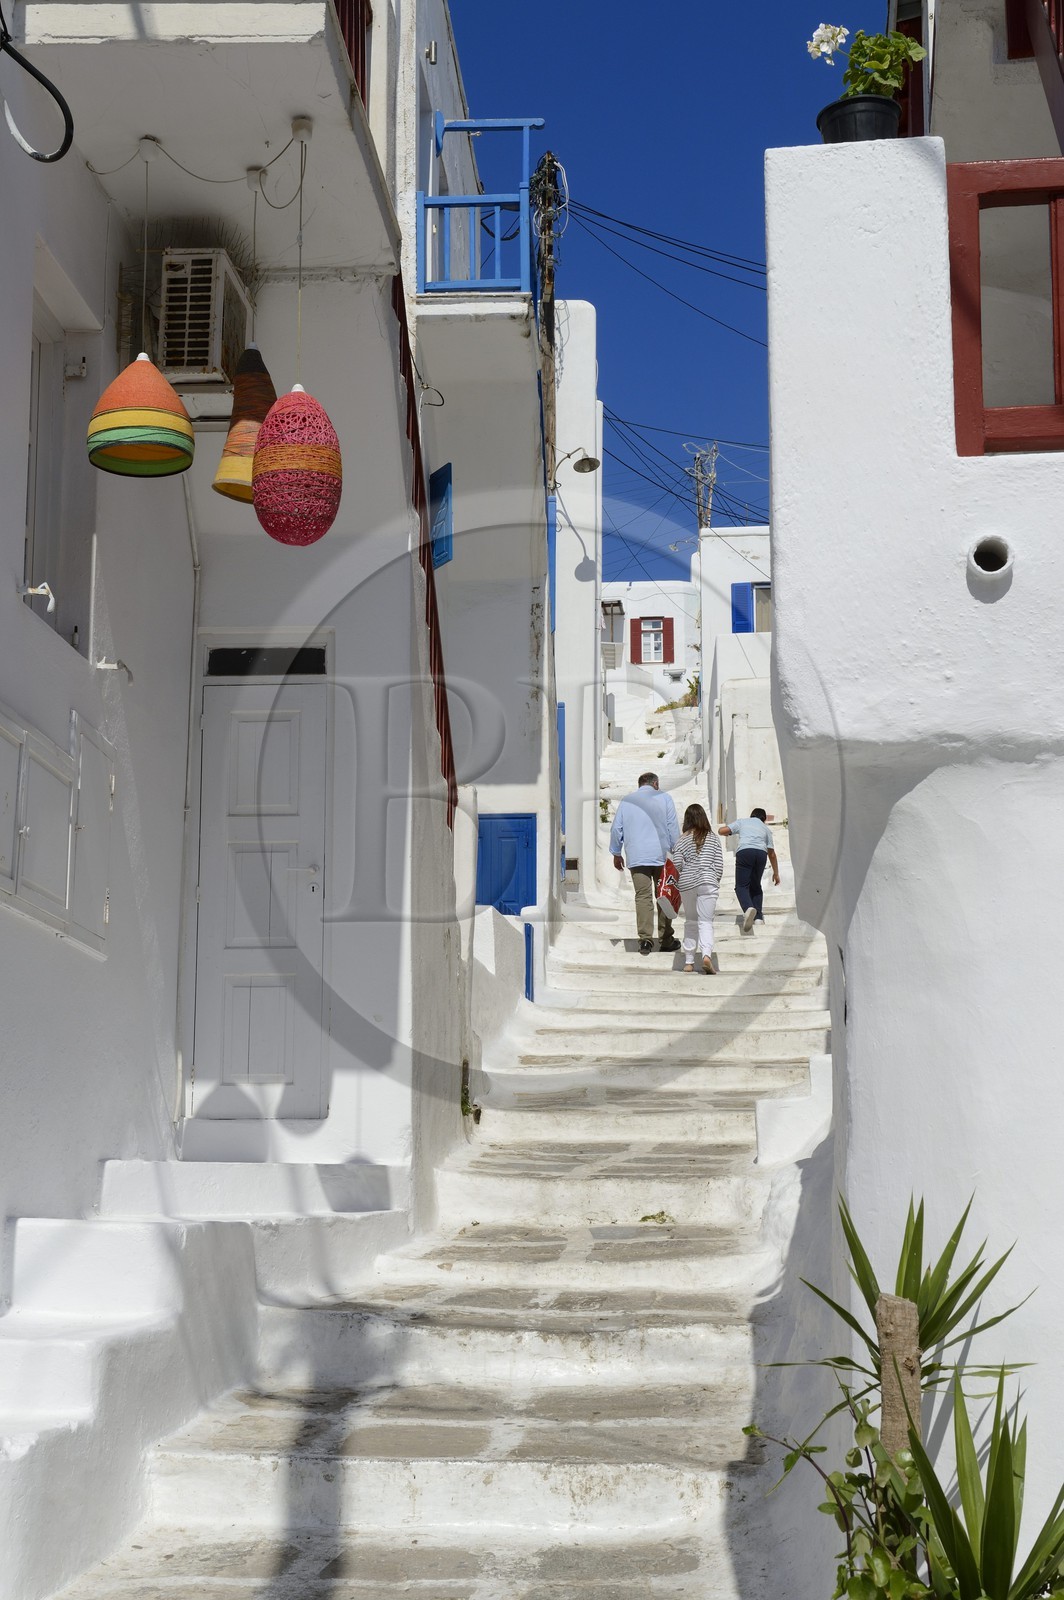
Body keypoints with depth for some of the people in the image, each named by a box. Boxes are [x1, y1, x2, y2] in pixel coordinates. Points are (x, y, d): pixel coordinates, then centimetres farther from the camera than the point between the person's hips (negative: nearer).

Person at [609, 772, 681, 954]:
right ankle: (666, 938, 9)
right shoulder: (664, 798, 6)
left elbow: (616, 829, 12)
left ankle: (645, 939, -10)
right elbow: (673, 828, 3)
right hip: (661, 856, -1)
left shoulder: (626, 801, 11)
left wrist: (616, 853, 22)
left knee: (643, 896, -2)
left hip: (636, 857, 1)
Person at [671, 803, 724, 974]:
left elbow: (677, 865, -5)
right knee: (706, 922, -2)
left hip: (687, 884, 0)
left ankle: (689, 961, 12)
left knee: (690, 922, 13)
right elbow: (719, 864, 3)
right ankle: (707, 954, -26)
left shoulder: (682, 840, -1)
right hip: (708, 883, 0)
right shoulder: (713, 838, 3)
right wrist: (715, 881, 16)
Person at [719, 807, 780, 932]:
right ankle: (758, 917, 9)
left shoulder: (742, 821, 25)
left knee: (741, 886, -5)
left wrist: (729, 834, 40)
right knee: (755, 886, 19)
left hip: (744, 852, -3)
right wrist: (776, 873, 35)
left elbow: (722, 831, 15)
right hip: (761, 853, 3)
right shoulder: (766, 828, 30)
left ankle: (748, 908, -34)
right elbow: (771, 853, 28)